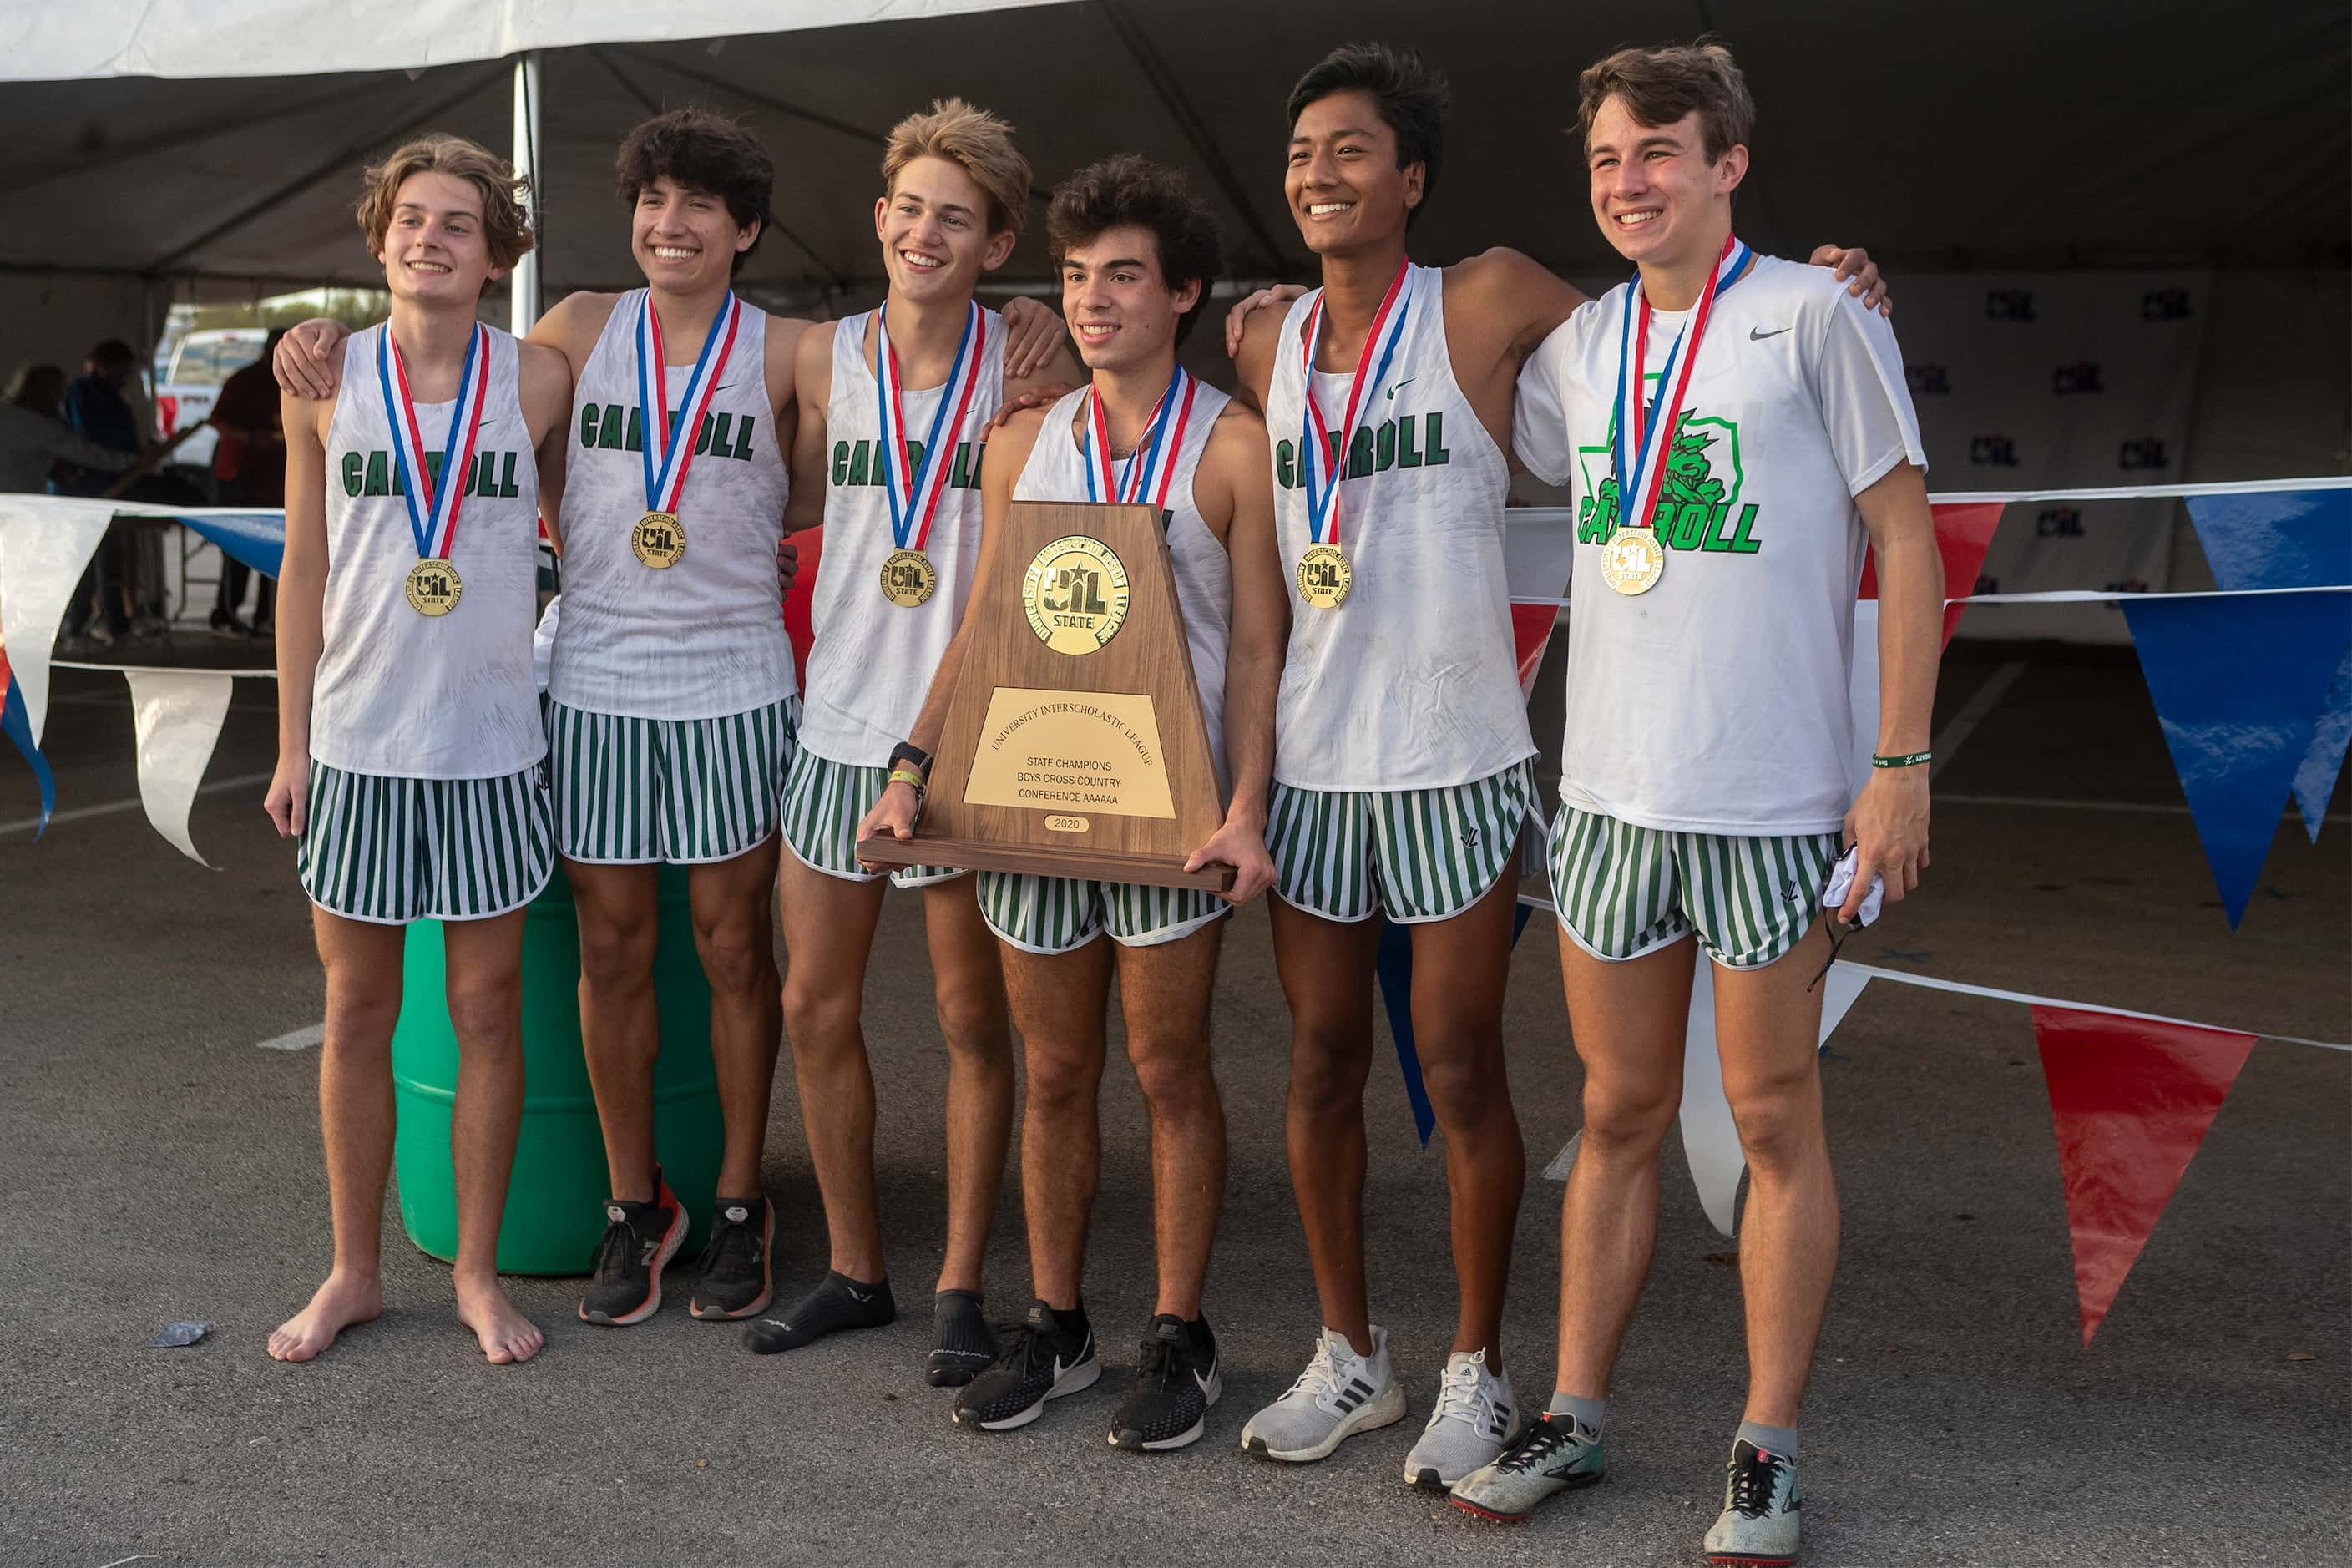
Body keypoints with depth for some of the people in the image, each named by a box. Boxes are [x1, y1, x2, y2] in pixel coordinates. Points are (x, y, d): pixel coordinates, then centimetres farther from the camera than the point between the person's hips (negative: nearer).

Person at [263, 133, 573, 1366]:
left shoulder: (537, 379, -1)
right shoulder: (327, 380, 2)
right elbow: (304, 572, 5)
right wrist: (291, 746, 4)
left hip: (490, 744, -1)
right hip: (357, 743, 1)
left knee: (487, 1010, 6)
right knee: (356, 1013, 9)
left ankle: (478, 1273, 21)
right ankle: (353, 1271, 24)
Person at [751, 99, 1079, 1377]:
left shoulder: (1027, 356, -4)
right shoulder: (825, 356, 4)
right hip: (839, 721, 4)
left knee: (970, 1018, 5)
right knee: (815, 1009, 9)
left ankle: (960, 1285, 19)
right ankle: (854, 1269, 26)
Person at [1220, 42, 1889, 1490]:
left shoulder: (1486, 303, -5)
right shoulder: (1263, 342, 8)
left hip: (1455, 756, -4)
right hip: (1313, 755, 4)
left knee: (1461, 1070, 2)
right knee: (1322, 1058, 10)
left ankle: (1478, 1371, 19)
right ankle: (1351, 1357, 26)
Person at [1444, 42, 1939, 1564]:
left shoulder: (1817, 317, -4)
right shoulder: (1577, 343, 10)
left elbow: (1909, 543, -4)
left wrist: (1902, 765, -9)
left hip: (1774, 802, -4)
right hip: (1610, 792, 5)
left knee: (1776, 1122, 4)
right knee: (1620, 1116, 12)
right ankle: (1576, 1417, 23)